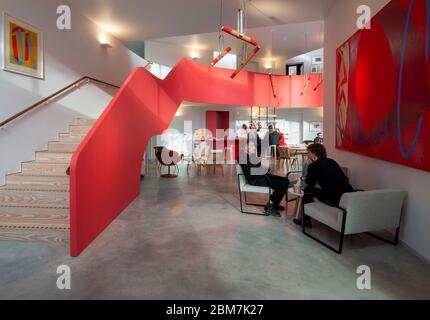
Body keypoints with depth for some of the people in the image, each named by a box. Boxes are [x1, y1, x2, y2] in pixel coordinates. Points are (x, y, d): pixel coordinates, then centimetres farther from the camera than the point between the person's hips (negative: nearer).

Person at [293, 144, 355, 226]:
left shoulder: (313, 165, -4)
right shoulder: (332, 161, 16)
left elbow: (309, 183, 9)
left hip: (334, 199, -8)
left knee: (308, 190, 11)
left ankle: (305, 219, 21)